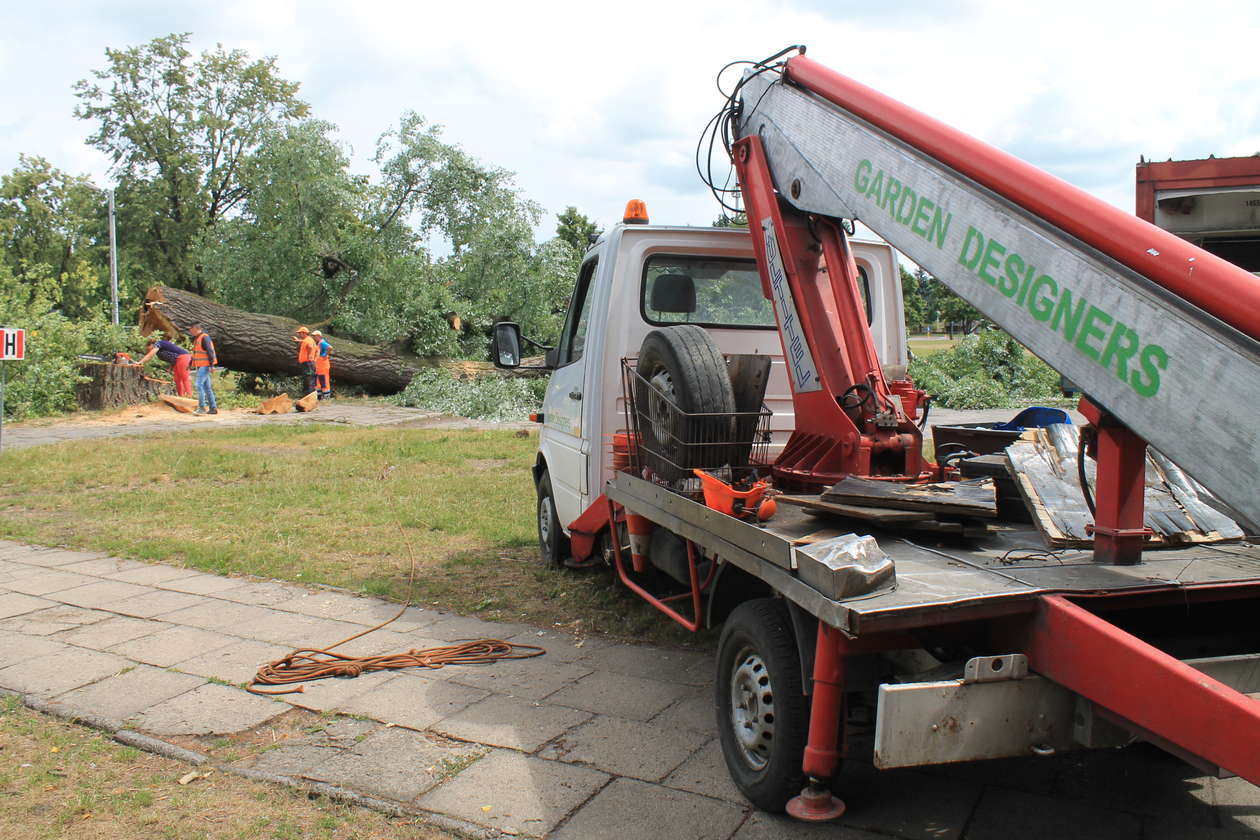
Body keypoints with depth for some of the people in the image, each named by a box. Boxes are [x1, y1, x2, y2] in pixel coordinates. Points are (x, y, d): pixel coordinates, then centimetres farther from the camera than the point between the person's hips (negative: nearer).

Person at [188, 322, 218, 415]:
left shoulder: (204, 337, -12)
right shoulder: (196, 339, 18)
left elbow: (210, 351, -18)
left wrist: (212, 364, -22)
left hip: (205, 366, -10)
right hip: (200, 367, 10)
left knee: (199, 385, -16)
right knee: (207, 387, 9)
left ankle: (202, 407, -17)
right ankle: (213, 408, 10)